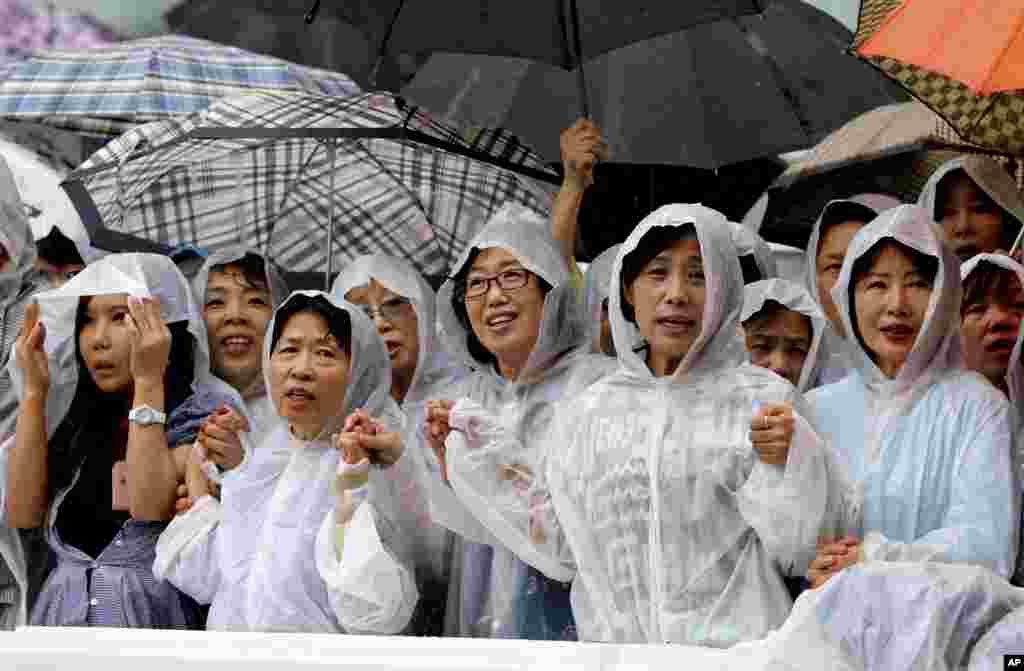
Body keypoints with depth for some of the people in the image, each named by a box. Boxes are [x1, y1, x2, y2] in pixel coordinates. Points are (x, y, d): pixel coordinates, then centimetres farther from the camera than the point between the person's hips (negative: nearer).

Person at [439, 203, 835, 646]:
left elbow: (791, 555, 2)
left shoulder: (765, 400, 2)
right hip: (613, 650, 4)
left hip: (734, 650, -3)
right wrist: (475, 451, 11)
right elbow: (561, 551, 10)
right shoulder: (584, 410, 11)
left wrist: (779, 466, -13)